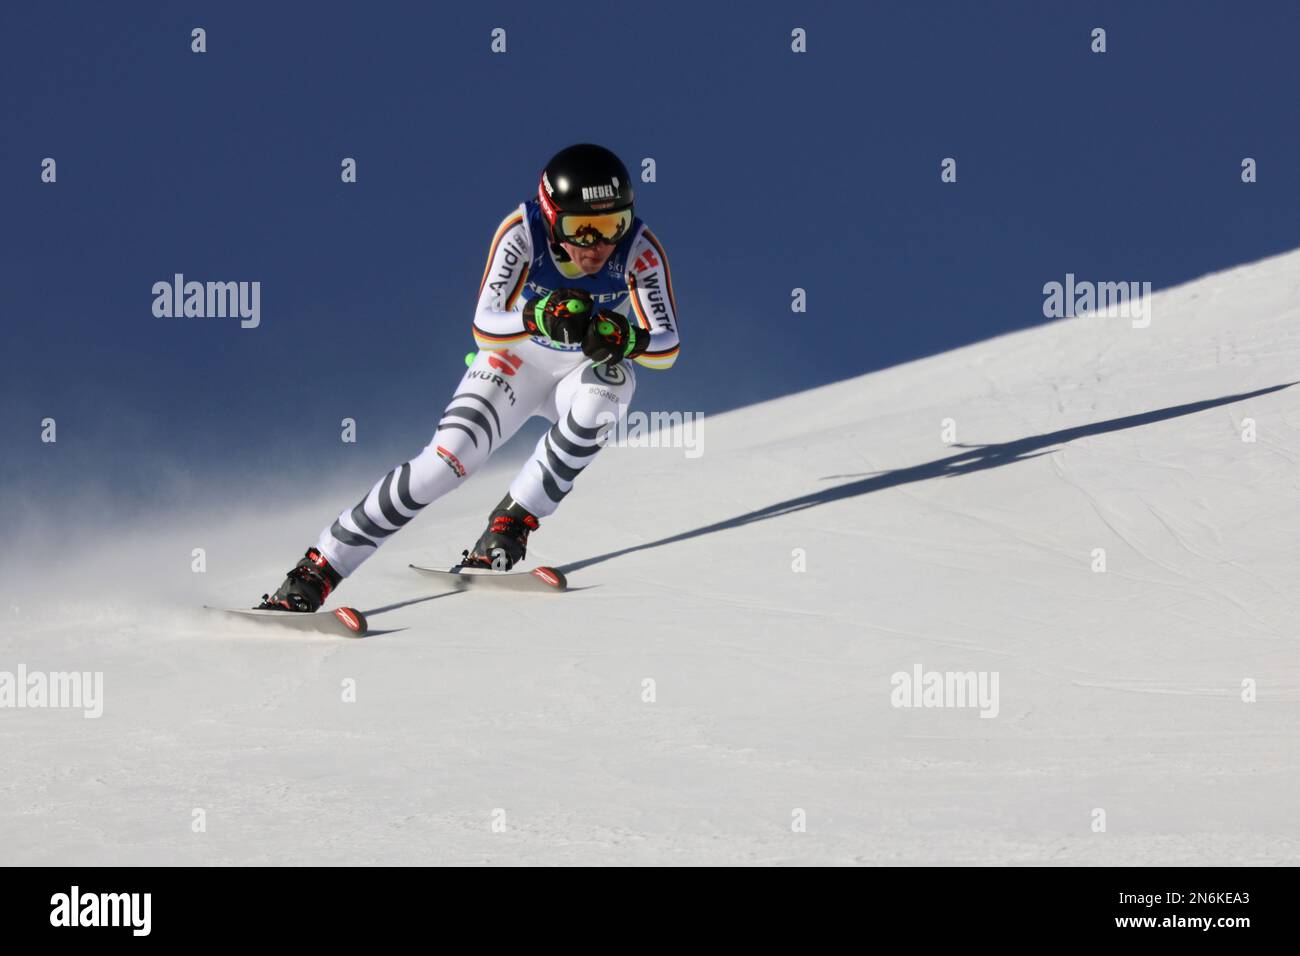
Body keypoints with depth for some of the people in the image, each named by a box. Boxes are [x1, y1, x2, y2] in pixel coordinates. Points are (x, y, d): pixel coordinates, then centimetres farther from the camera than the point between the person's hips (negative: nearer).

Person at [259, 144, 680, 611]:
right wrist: (538, 318, -54)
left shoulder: (639, 249, -26)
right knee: (446, 459, -20)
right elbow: (484, 328, -34)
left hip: (587, 367, 1)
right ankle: (318, 570, -13)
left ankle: (512, 522, -20)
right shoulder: (522, 233, -28)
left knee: (606, 386, -35)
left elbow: (666, 348, -26)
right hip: (516, 359, -1)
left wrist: (626, 339, -48)